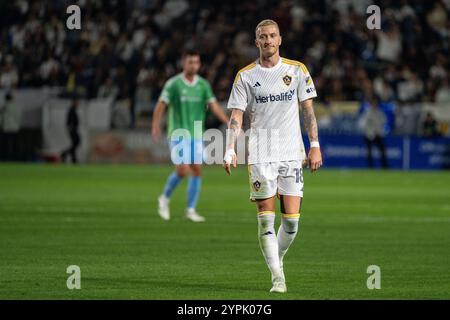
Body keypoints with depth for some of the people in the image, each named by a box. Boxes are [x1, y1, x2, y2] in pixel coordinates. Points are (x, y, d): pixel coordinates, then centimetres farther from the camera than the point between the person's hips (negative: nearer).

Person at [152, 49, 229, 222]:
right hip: (178, 133, -5)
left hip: (197, 134, 5)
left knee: (197, 171, 0)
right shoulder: (173, 83, -7)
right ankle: (165, 198, 10)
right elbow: (161, 105, -12)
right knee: (182, 170, -14)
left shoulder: (203, 84, 5)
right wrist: (156, 125, -28)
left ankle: (191, 210, 7)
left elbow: (214, 106, 0)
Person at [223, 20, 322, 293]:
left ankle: (277, 259, 23)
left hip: (292, 154, 1)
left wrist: (315, 145, 0)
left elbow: (308, 110, 8)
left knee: (292, 219, -3)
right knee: (266, 219, -6)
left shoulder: (297, 70, 6)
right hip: (260, 155, -1)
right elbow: (236, 117, 1)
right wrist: (230, 150, -12)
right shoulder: (246, 76, 3)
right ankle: (278, 277, -1)